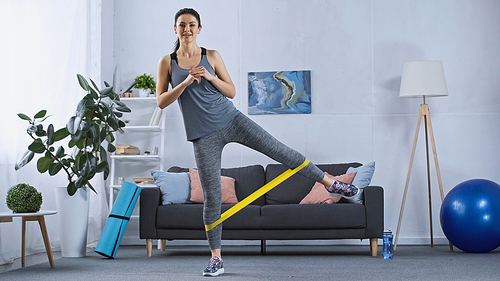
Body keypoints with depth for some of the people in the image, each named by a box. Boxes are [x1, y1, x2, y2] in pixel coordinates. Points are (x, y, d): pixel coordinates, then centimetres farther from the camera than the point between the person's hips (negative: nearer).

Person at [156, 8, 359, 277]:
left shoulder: (212, 56, 3)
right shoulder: (167, 62, 2)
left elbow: (231, 91, 4)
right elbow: (161, 101, -3)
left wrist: (211, 77, -14)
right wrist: (186, 82, -16)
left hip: (230, 119, 1)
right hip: (203, 135, -1)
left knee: (280, 150, -4)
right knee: (211, 197, 0)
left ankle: (330, 183, 10)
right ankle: (216, 257, 10)